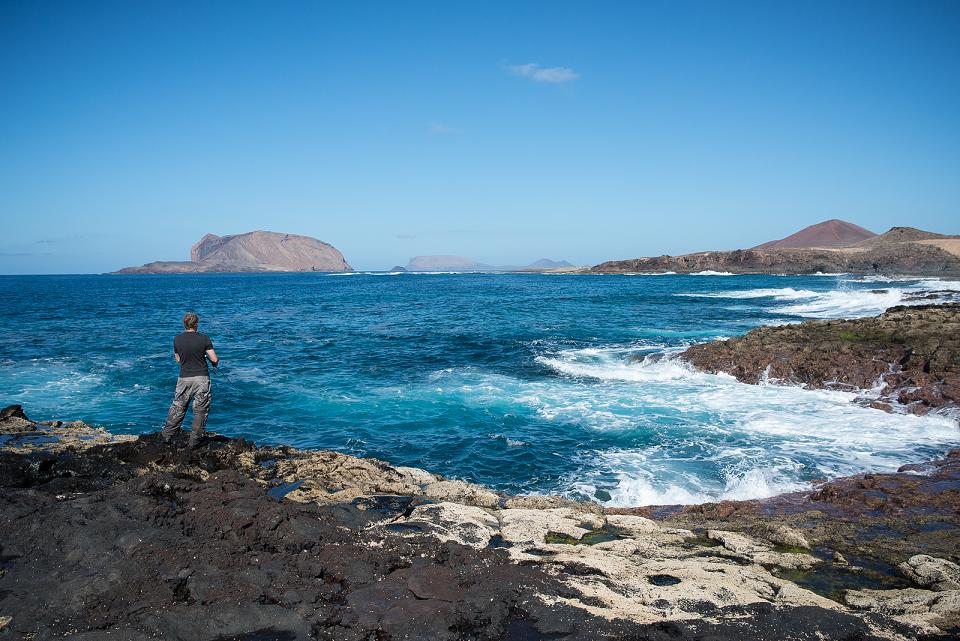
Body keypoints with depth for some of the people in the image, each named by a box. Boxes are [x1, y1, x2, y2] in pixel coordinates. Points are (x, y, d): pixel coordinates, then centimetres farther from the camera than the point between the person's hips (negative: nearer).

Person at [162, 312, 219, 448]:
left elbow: (178, 359, 12)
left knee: (177, 408, 15)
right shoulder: (204, 339, -9)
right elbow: (214, 359, -10)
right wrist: (214, 364, 12)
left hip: (184, 379, 3)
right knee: (200, 410, 6)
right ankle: (194, 442, 9)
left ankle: (167, 437, 21)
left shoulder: (177, 340, 0)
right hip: (201, 378, -2)